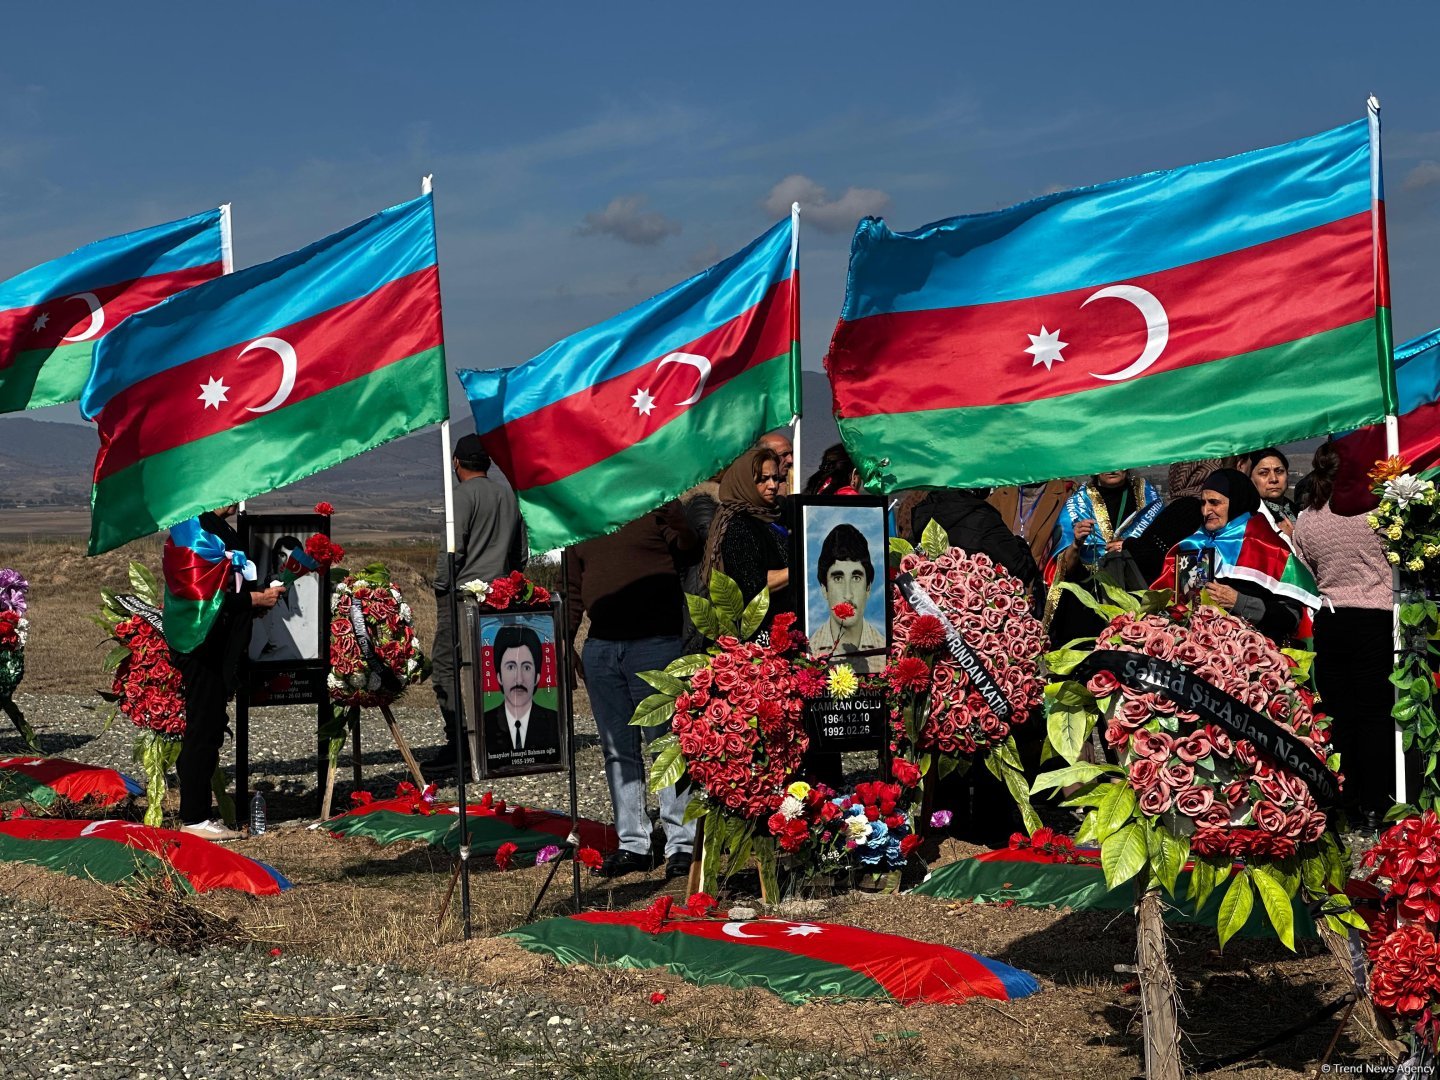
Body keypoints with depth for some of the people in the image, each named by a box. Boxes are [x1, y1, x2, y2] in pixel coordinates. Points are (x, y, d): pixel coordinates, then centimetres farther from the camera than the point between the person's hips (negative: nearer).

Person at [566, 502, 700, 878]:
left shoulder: (658, 503, 0)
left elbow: (690, 554, -10)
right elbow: (574, 589, 20)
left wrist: (676, 522, -25)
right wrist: (563, 641, 15)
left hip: (655, 642, -5)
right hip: (600, 646, 6)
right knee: (618, 749, 9)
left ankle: (682, 843, 3)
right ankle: (632, 844, 16)